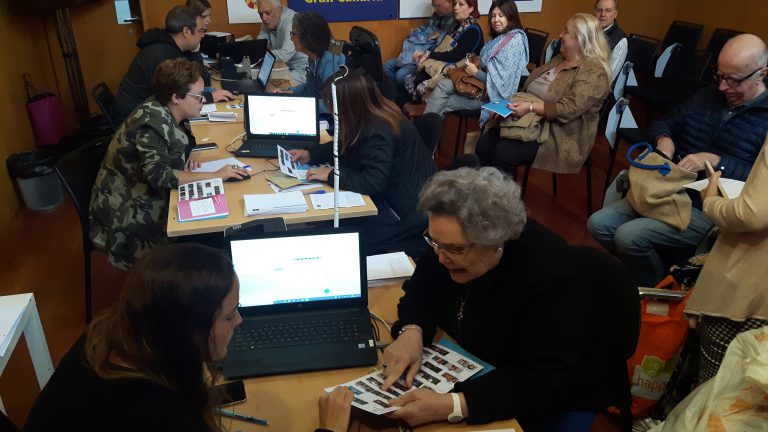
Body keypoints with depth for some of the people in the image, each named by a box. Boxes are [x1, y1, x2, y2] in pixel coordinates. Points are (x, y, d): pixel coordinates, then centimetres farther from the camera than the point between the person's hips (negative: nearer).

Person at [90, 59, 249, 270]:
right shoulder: (152, 121, -24)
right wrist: (215, 176, -30)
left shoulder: (161, 112, -1)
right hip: (127, 211, -8)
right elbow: (158, 175, -34)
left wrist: (186, 160, -5)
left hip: (146, 195, 8)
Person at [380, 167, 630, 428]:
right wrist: (411, 332, -24)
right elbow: (420, 291, -2)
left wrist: (451, 406, -45)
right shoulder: (452, 243, -15)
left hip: (552, 396, -4)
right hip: (476, 371, 5)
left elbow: (544, 383, -34)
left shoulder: (548, 273, -33)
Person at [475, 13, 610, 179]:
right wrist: (516, 104, -1)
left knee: (503, 153, -28)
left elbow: (568, 109, -24)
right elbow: (532, 87, 17)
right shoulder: (559, 58, 15)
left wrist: (530, 107, -29)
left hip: (560, 135, -8)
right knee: (484, 145, -14)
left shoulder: (593, 72, -13)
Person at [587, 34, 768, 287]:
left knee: (629, 236, -25)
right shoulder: (706, 97, 13)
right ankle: (640, 269, 12)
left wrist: (715, 161, -25)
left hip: (709, 210, -7)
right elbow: (665, 122, 22)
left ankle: (657, 288, 2)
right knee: (598, 224, -9)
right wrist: (664, 139, -1)